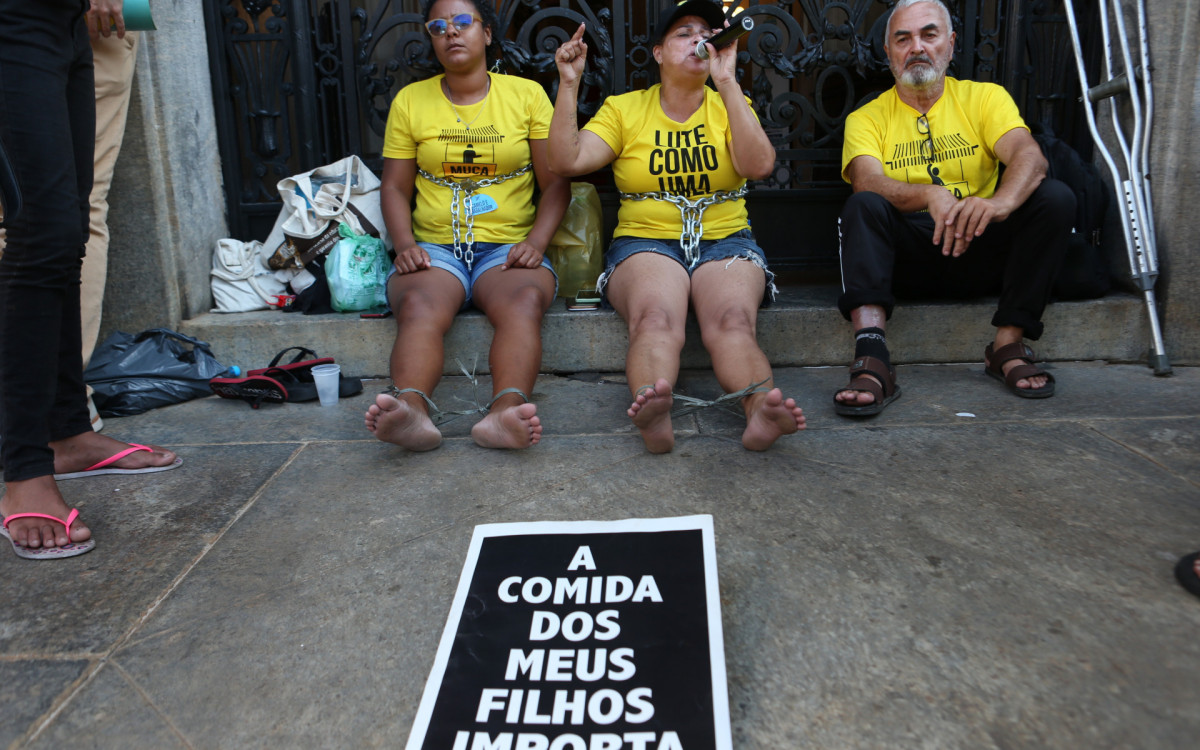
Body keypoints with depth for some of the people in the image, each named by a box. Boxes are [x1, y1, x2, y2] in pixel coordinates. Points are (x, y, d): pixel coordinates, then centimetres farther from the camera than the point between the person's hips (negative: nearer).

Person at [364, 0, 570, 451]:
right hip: (434, 248, 1)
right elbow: (394, 186, 13)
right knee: (418, 305, -33)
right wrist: (405, 244, -7)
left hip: (508, 246, -1)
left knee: (525, 300, -35)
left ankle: (506, 412, -55)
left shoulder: (527, 95, 12)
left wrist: (536, 242, -11)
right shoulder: (410, 100, 16)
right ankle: (413, 411, -53)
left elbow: (556, 182, 6)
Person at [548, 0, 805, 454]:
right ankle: (654, 415, -58)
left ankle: (760, 411, -56)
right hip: (645, 242, -1)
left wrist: (726, 81, -9)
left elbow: (759, 166, -8)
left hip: (725, 241, 1)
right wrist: (569, 84, -8)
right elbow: (566, 162, -2)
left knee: (732, 318, -33)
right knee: (656, 317, -35)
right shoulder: (624, 109, 12)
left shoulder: (730, 105, 14)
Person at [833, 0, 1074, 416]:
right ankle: (872, 362, -43)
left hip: (980, 253, 2)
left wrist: (1000, 201, -34)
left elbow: (1029, 156, -10)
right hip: (906, 256, -1)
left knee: (1055, 197, -20)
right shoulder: (867, 118, 7)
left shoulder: (984, 97, 10)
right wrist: (930, 195, -35)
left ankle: (1009, 344, -18)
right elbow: (867, 182, -14)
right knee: (863, 206, -28)